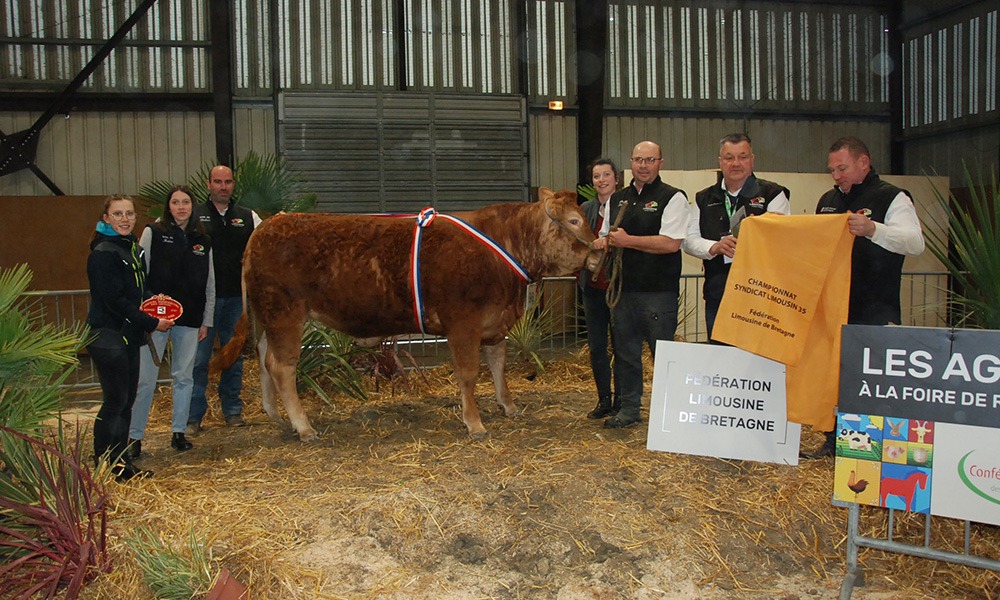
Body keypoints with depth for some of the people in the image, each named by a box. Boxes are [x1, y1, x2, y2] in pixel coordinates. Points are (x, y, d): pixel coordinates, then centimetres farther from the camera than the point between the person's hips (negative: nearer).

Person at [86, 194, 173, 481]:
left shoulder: (133, 248, 13)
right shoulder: (102, 253, -14)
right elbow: (115, 301, -19)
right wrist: (152, 323, -15)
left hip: (129, 336, 9)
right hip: (108, 336, -9)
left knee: (127, 400, 12)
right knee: (115, 401, -4)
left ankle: (121, 463, 22)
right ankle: (105, 467, 7)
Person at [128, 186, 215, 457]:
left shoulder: (202, 240, 9)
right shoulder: (153, 233, 0)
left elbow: (210, 284, 12)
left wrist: (206, 321, 9)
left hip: (189, 320, 3)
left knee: (184, 377, 9)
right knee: (145, 379, -1)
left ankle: (179, 433, 21)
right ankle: (134, 437, 9)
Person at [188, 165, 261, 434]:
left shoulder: (249, 218, 12)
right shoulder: (193, 215, 4)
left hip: (236, 297, 3)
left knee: (234, 354, 11)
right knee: (199, 356, -1)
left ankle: (233, 410, 22)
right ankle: (193, 416, 6)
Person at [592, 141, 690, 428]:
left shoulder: (672, 197, -3)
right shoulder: (617, 199, 17)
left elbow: (671, 243, -14)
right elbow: (604, 238, 25)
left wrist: (627, 240, -12)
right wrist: (603, 242, 0)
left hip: (658, 292, -6)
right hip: (622, 289, 6)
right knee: (625, 351, 11)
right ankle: (629, 410, 22)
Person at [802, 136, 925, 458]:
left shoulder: (892, 198, -4)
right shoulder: (827, 201, 17)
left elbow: (915, 242, -18)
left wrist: (872, 229, -34)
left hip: (875, 312, -6)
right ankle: (833, 442, 21)